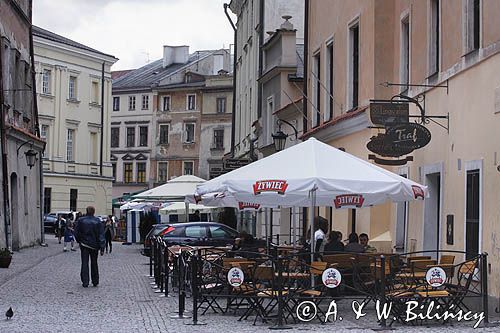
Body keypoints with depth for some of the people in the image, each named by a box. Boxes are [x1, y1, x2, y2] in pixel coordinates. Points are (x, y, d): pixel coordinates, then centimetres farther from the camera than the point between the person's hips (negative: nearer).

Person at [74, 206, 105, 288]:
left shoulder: (81, 220, -5)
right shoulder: (97, 221, -5)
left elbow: (76, 233, -1)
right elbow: (101, 235, -7)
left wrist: (79, 241, 14)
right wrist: (102, 248, -7)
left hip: (84, 244, -1)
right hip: (94, 246, 1)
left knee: (84, 263, 2)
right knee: (94, 263, 13)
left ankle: (85, 282, -5)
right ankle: (95, 282, 19)